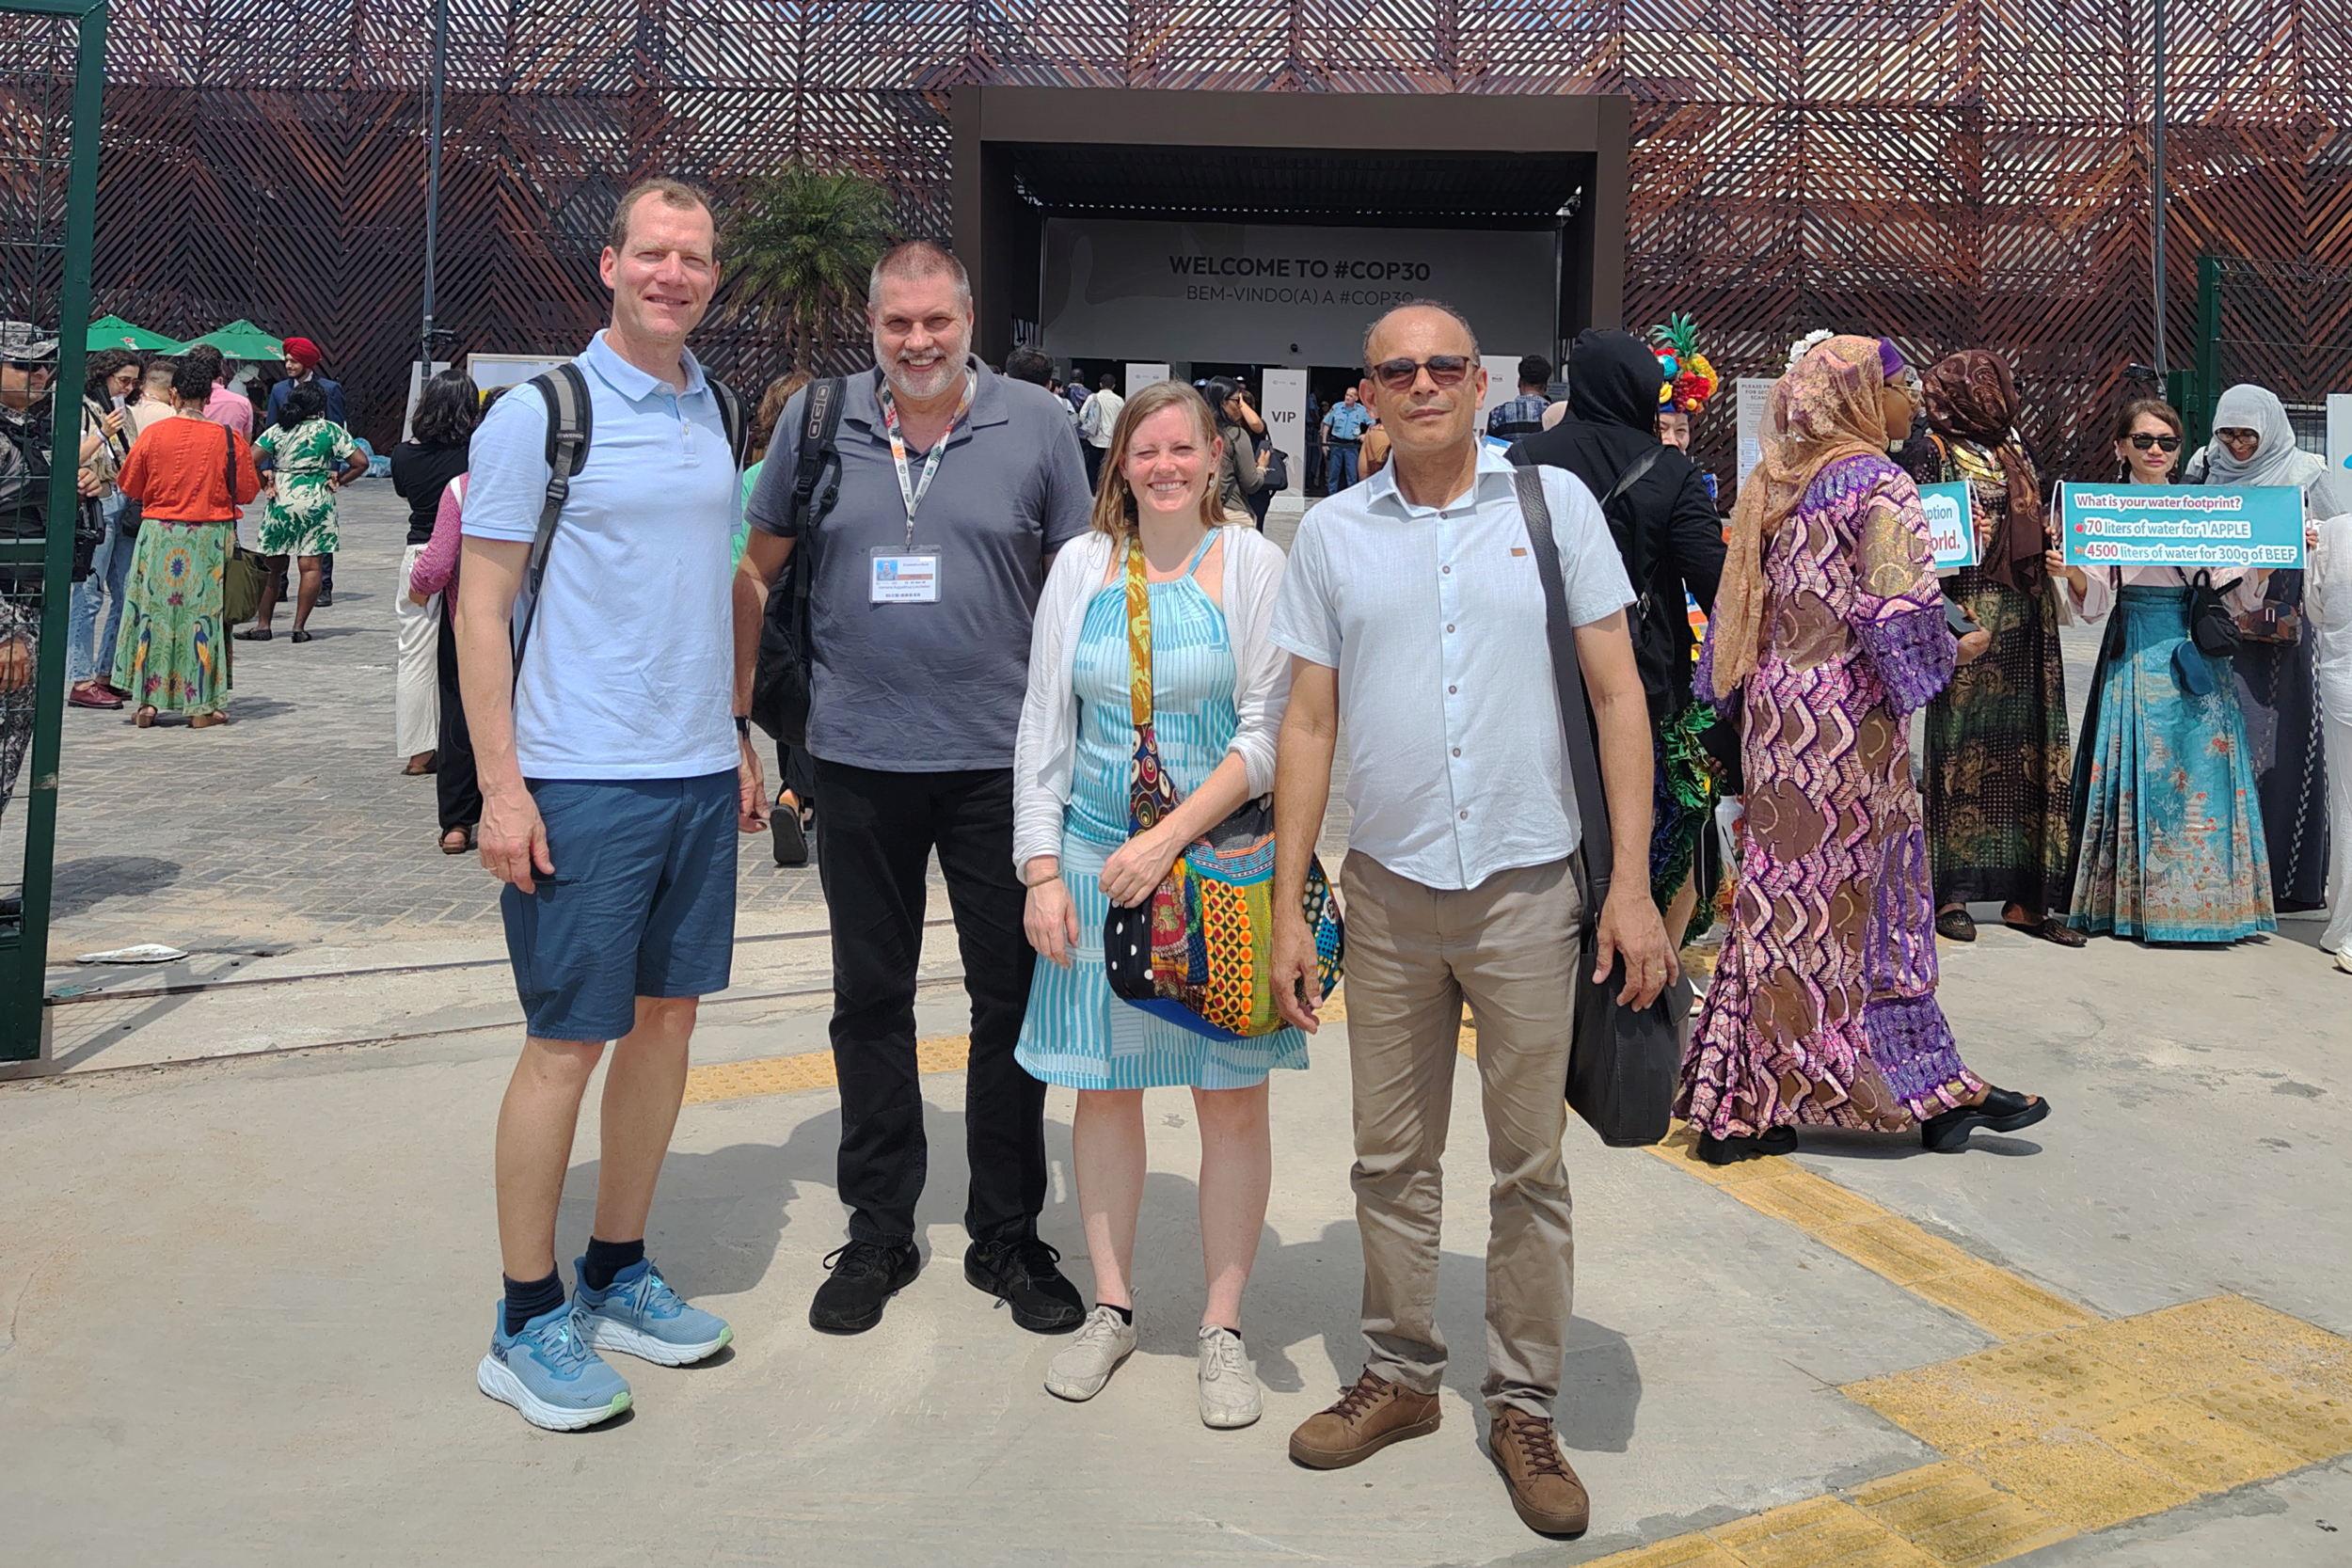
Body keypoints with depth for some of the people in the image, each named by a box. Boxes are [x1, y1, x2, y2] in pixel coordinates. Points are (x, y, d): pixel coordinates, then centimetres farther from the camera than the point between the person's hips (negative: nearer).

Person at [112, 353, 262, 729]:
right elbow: (247, 492, -1)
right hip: (211, 538, -1)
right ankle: (201, 707, 7)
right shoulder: (228, 439, -7)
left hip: (159, 535, 1)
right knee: (203, 613, 5)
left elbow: (131, 488, 4)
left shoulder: (152, 435, -5)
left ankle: (147, 701, 11)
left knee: (153, 611, 10)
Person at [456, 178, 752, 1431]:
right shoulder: (539, 412, -6)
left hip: (698, 773, 6)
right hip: (581, 779, -6)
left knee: (668, 1016, 11)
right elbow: (480, 605, -8)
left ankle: (616, 1276, 27)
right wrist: (500, 786, -13)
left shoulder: (715, 412, 12)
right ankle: (527, 1327, 15)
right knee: (567, 1040, -1)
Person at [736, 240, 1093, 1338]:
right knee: (870, 999, 10)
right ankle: (878, 1235, 26)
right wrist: (735, 712, 7)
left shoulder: (1036, 425, 1)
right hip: (859, 756, 1)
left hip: (1002, 760, -1)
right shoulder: (818, 421, 4)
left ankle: (1007, 1238, 23)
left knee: (1014, 1000, 6)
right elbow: (756, 571, 12)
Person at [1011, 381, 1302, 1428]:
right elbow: (1044, 726, 7)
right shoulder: (1081, 566, 7)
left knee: (1232, 1097, 3)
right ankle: (1112, 1307, 25)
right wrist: (1043, 869, 0)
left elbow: (1270, 733, -7)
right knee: (1104, 1086, 9)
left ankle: (1223, 1326, 18)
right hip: (1096, 859, 3)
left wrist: (1169, 839, -16)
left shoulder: (1254, 565, -1)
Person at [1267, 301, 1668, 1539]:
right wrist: (1287, 910, 2)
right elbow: (1308, 724, 6)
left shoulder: (1553, 502, 1)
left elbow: (1617, 694, 0)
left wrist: (1632, 882, -7)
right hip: (1388, 891, 2)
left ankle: (1524, 1407, 24)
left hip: (1530, 889, -1)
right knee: (1391, 1160, 12)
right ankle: (1400, 1377, 30)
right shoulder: (1333, 532, 5)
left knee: (1529, 1166, 8)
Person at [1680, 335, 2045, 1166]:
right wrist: (1961, 648, 0)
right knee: (1853, 901, 2)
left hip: (1778, 714, 7)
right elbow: (1903, 614, -17)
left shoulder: (1769, 485, 11)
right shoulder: (1878, 483, -10)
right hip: (1850, 720, -6)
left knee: (1785, 897, 9)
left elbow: (1739, 611, 13)